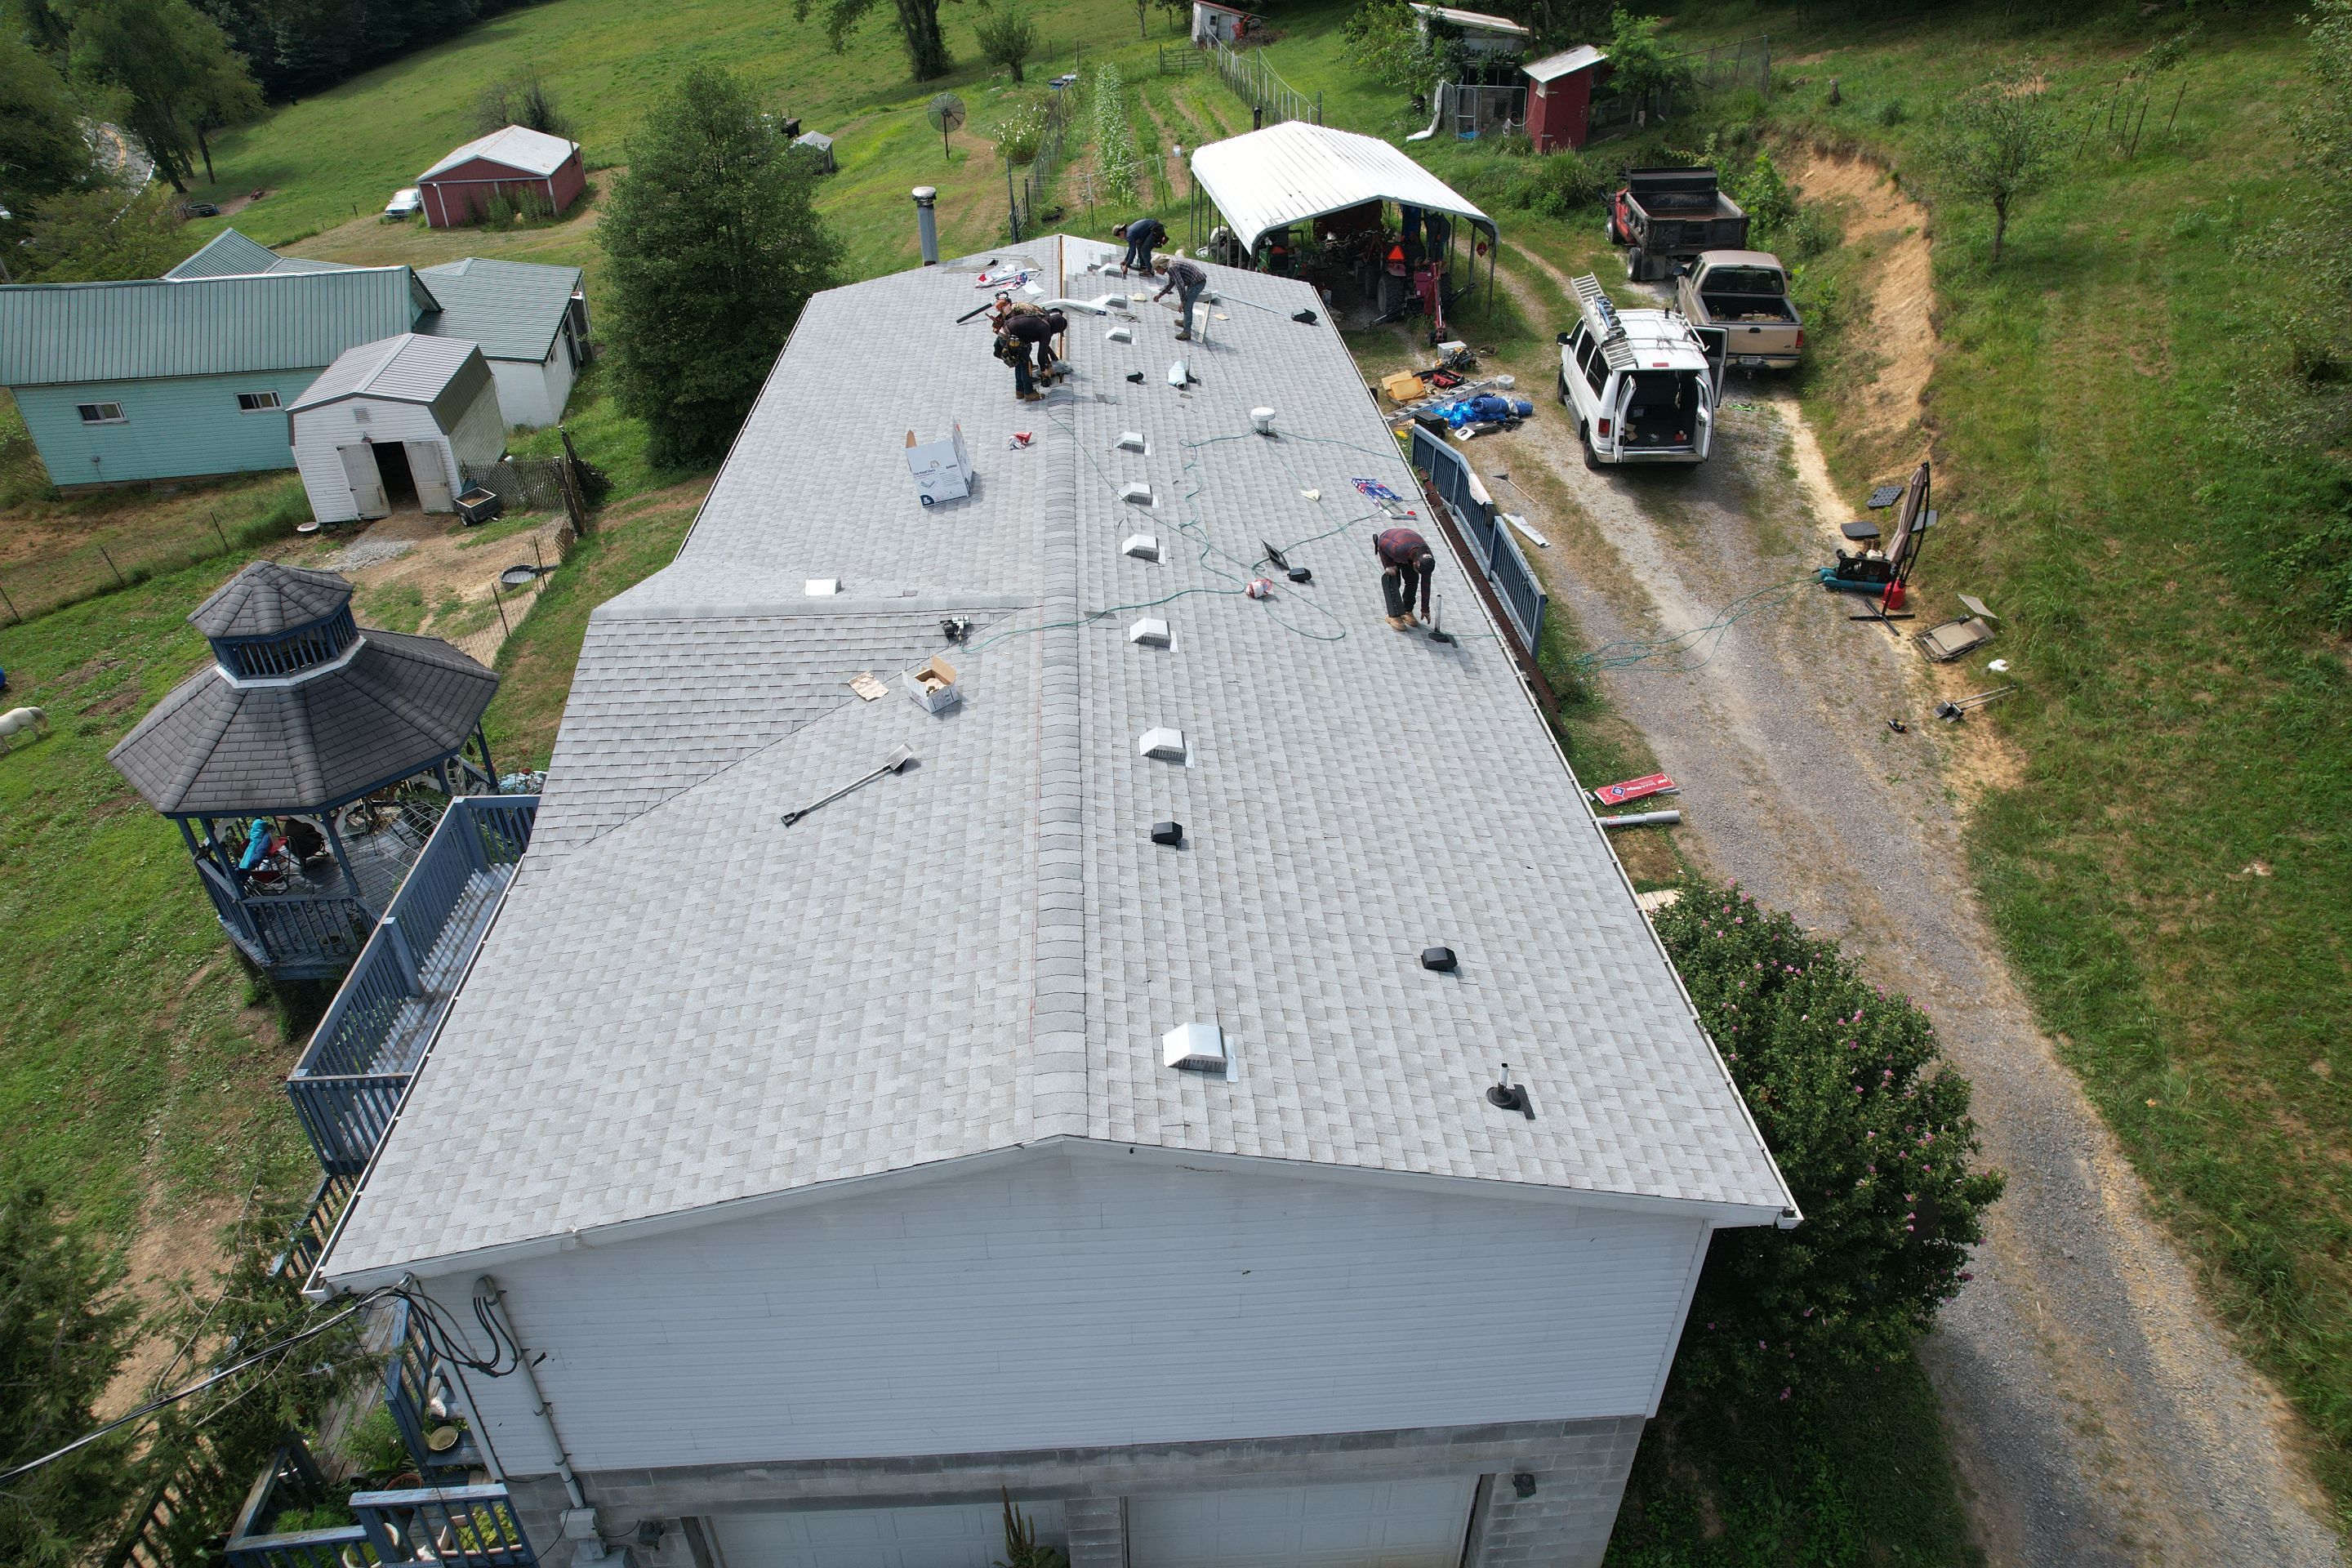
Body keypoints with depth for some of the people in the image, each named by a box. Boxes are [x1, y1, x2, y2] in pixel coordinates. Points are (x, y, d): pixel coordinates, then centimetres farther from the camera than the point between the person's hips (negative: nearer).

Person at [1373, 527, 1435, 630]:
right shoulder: (1399, 550, -46)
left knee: (1412, 579, -9)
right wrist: (1389, 565, -25)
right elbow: (1382, 542, -27)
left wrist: (1425, 610, -10)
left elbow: (1426, 585, -16)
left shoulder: (1428, 560, -27)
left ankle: (1407, 611, 5)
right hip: (1386, 544, -4)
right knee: (1393, 580, -17)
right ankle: (1394, 615, -15)